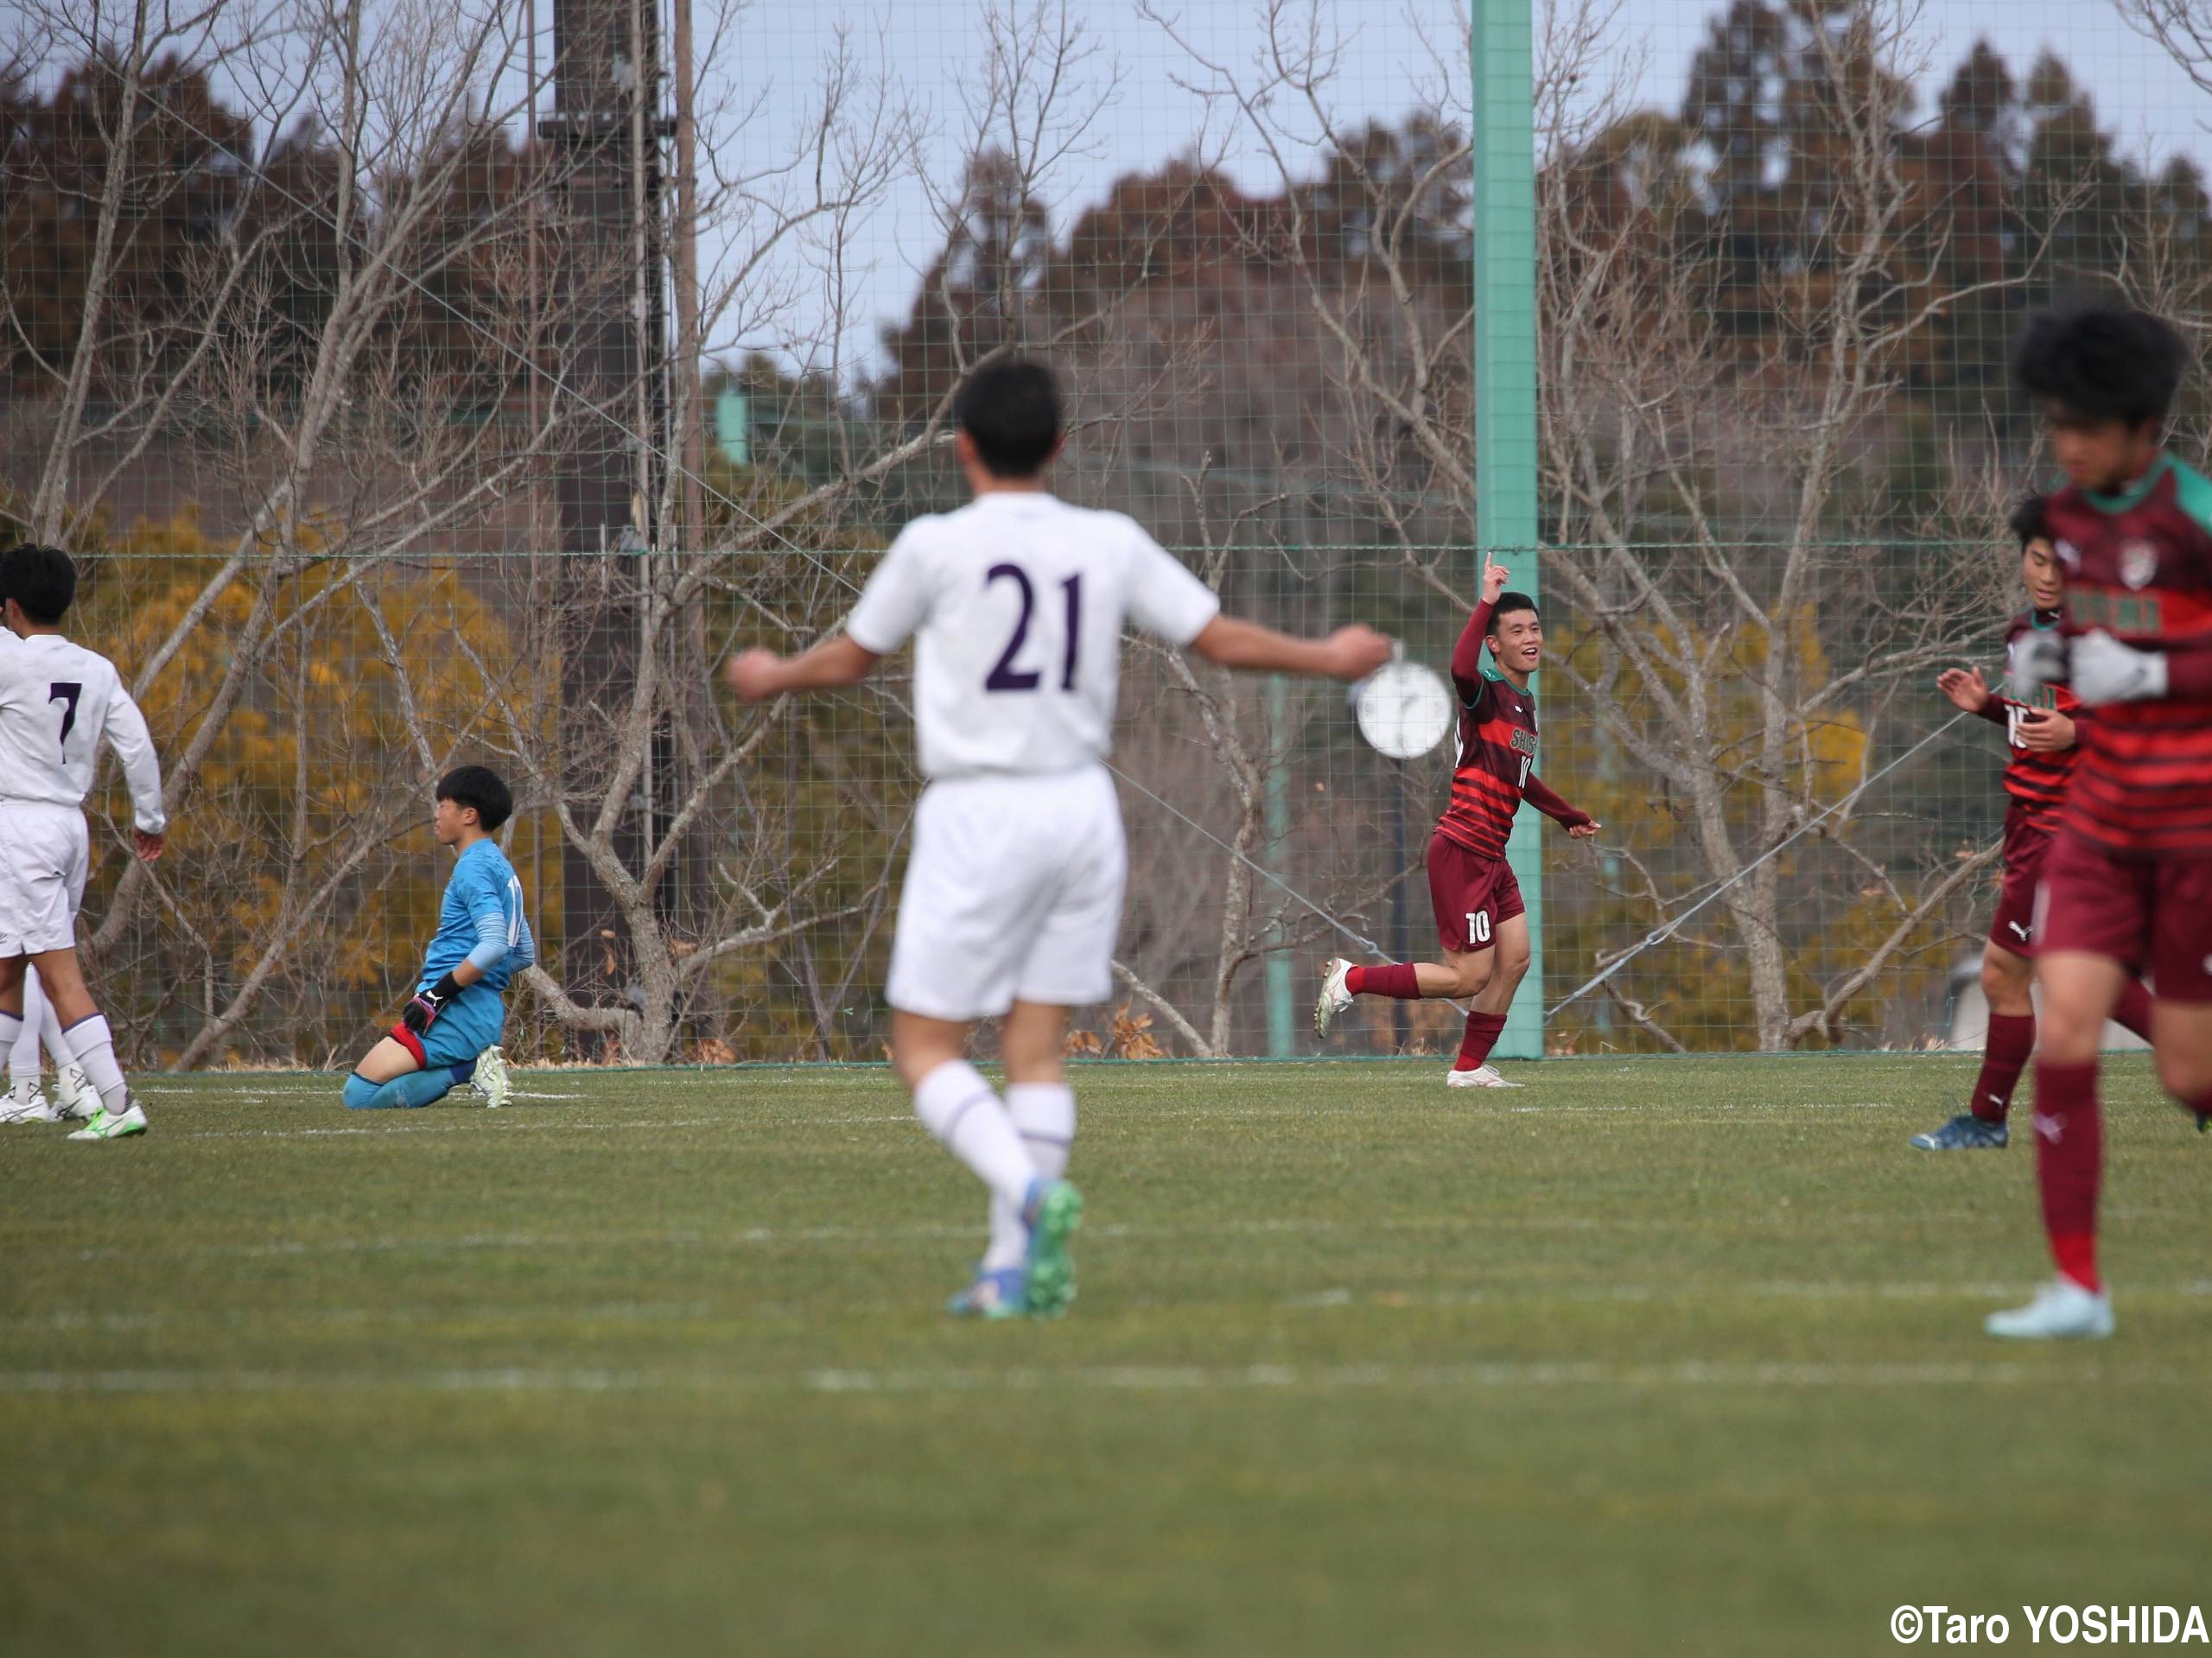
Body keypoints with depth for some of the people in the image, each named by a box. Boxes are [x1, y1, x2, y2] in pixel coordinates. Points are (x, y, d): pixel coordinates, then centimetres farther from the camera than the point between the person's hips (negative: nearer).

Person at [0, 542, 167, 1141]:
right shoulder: (98, 670, 6)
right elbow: (137, 745, 6)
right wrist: (151, 818, 17)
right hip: (71, 822, 7)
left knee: (59, 974, -9)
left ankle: (118, 1102, -17)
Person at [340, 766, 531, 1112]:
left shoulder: (474, 867, -10)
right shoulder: (500, 867, 21)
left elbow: (494, 943, -23)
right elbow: (525, 953, 29)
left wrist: (440, 993, -20)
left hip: (459, 1011, -10)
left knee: (359, 1093, -15)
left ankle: (468, 1069, -15)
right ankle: (473, 1064, 0)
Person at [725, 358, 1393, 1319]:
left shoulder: (937, 547, -6)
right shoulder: (1111, 545, 3)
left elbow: (849, 660, 7)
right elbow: (1222, 639, 10)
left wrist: (773, 677, 28)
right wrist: (1328, 660, 27)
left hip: (977, 815, -4)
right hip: (1081, 808, 4)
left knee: (925, 1048, 1)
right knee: (1036, 1048, 9)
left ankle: (1033, 1195, -22)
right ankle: (1017, 1267, 3)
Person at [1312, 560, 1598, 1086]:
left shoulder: (1525, 703, 16)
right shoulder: (1486, 694, -13)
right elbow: (1462, 670, -41)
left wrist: (1571, 817, 45)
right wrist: (1487, 601, -35)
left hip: (1491, 857, 9)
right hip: (1462, 850, -9)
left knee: (1514, 960, 5)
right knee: (1468, 978, -9)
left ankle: (1470, 1068, 15)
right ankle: (1351, 980, 3)